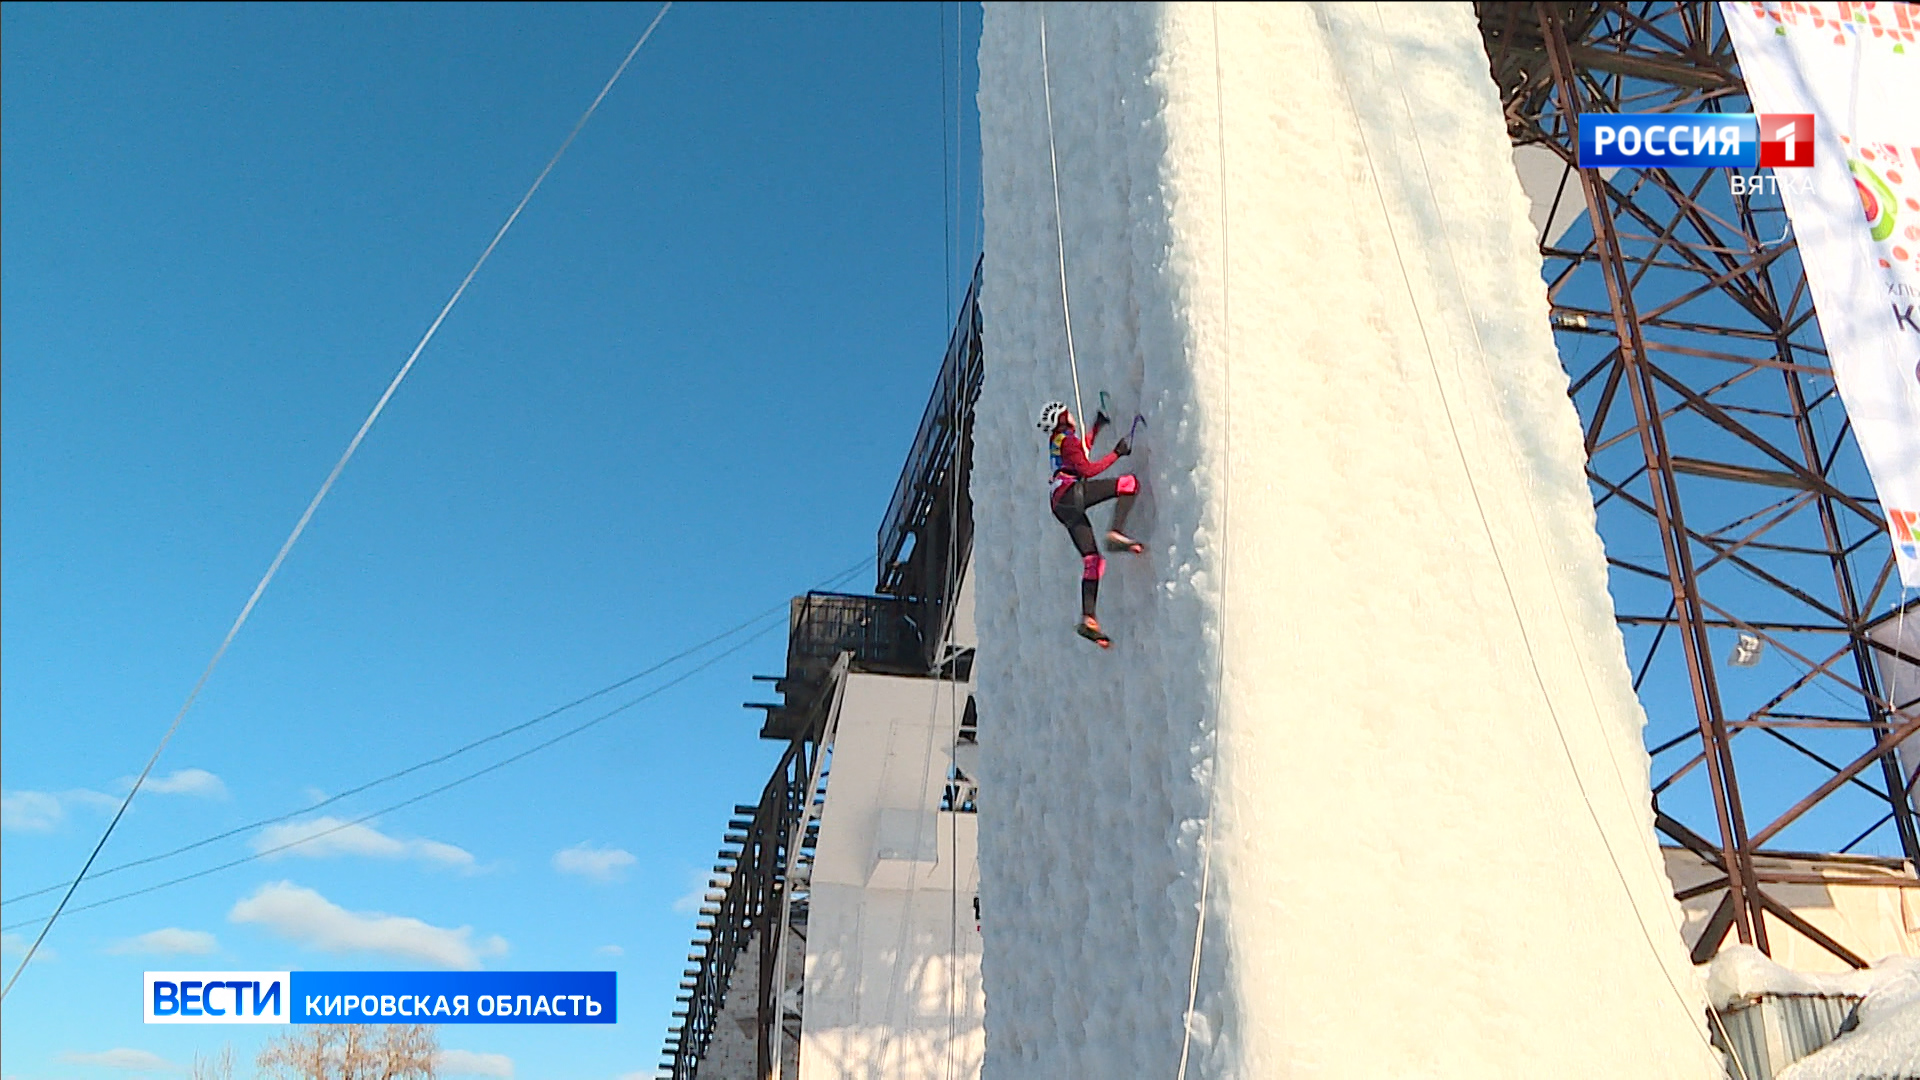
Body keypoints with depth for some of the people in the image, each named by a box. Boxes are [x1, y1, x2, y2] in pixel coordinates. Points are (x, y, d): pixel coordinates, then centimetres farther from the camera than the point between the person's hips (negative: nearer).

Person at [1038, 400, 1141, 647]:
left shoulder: (1057, 440, 26)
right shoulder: (1067, 440, -2)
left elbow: (1081, 449, 47)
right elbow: (1087, 470, -11)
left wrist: (1097, 426, 49)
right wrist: (1116, 454, -4)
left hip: (1064, 507, 9)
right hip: (1071, 492, -9)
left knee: (1093, 560, 5)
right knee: (1130, 482, -13)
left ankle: (1088, 618, -7)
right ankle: (1115, 534, -29)